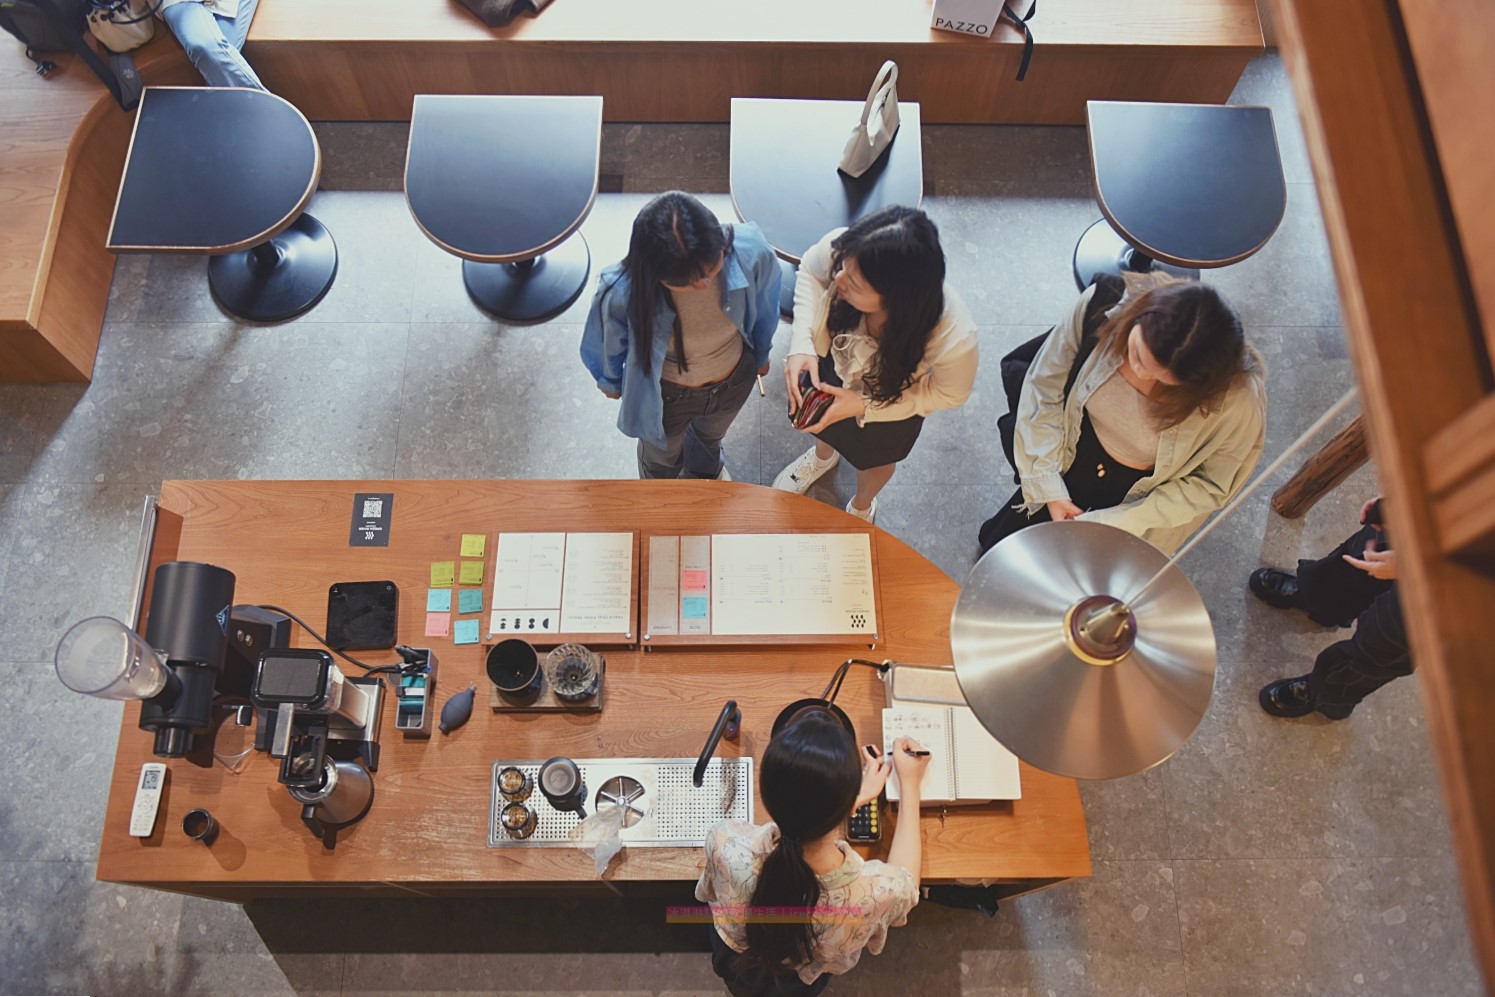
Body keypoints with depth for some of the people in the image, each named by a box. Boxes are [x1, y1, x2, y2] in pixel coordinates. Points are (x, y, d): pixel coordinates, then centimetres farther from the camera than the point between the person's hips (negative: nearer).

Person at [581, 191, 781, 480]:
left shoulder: (751, 252, -38)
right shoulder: (621, 291, -43)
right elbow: (607, 344, -16)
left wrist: (761, 354, 8)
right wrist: (610, 381, 6)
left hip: (736, 379, 2)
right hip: (665, 395, -2)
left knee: (710, 434, 39)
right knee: (661, 457, 34)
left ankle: (704, 470, 77)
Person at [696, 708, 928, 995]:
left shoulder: (725, 844, -39)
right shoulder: (878, 893, -42)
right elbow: (903, 882, -14)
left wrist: (849, 797, -1)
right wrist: (910, 785, -6)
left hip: (732, 965, 0)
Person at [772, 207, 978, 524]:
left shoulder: (953, 338, -46)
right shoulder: (841, 250, -41)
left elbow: (950, 393, -22)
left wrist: (863, 406, -28)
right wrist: (801, 344, -29)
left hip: (889, 404, -2)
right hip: (831, 361, 2)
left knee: (874, 459, 32)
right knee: (821, 423, 35)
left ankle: (862, 508, 70)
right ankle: (823, 456, 75)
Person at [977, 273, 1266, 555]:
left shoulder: (1238, 399, -35)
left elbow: (1209, 485, -17)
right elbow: (1043, 386, -16)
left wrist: (1116, 523, -20)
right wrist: (1049, 487, -15)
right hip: (1071, 467, 3)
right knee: (996, 545, 15)